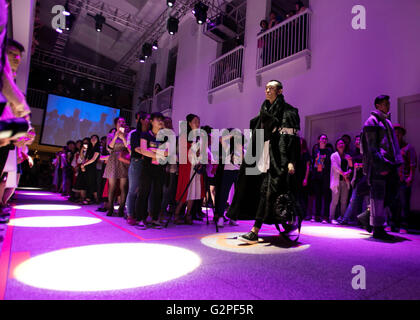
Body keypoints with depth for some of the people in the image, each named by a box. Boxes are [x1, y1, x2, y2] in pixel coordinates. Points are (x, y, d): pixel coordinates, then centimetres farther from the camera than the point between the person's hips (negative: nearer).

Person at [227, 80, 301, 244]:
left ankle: (255, 231, -14)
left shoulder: (288, 111, -1)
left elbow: (293, 137, -10)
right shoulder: (264, 111, 20)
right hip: (263, 157, 7)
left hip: (277, 159, -7)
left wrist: (291, 161, -20)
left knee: (267, 192, -12)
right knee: (256, 189, 6)